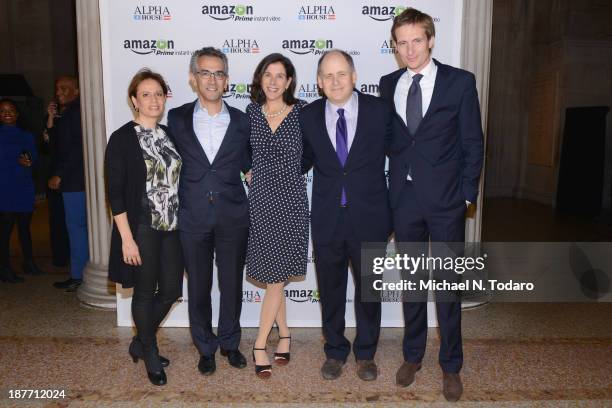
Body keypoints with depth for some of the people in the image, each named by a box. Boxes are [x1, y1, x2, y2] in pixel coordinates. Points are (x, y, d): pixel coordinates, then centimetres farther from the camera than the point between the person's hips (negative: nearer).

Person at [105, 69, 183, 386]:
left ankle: (140, 342, 35)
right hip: (141, 228, -5)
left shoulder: (169, 134, 8)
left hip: (171, 227, 6)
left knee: (171, 289, 10)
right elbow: (115, 192, -10)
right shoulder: (122, 139, -8)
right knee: (145, 291, 8)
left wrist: (180, 223, 8)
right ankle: (150, 355, 29)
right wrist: (126, 238, -15)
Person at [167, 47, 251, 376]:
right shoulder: (177, 118, 3)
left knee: (232, 285, 12)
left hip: (233, 217, 1)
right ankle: (205, 347, 31)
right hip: (193, 217, 0)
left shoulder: (241, 121, 4)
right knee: (198, 287, 11)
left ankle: (230, 342, 33)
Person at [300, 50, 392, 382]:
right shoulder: (308, 116, 0)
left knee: (368, 288, 14)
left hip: (369, 217, -1)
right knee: (330, 290, 14)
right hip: (327, 218, 1)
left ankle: (365, 353, 36)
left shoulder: (379, 110, -4)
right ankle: (335, 351, 36)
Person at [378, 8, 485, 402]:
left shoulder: (460, 82, -2)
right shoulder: (388, 84, 6)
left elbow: (473, 143, -1)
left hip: (445, 200, -2)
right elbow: (388, 140, 9)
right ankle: (413, 355, 32)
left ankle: (451, 366, 25)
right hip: (403, 200, 3)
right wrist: (388, 190, 3)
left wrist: (467, 195, -5)